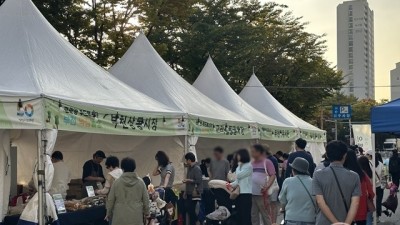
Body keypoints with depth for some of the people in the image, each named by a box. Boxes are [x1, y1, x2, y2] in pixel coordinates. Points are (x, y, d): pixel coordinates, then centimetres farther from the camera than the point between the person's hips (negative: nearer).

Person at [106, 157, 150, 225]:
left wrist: (108, 214, 18)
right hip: (136, 217, 1)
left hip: (120, 217, -1)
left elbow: (110, 200, 3)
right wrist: (147, 212, 22)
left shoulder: (117, 182, -4)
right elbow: (146, 199, 5)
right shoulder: (140, 182, -1)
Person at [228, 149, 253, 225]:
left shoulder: (249, 166, -7)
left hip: (246, 193, -8)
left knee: (246, 214, -6)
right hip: (239, 192, 8)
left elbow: (238, 175, -13)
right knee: (239, 214, 10)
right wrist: (231, 185, 0)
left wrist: (239, 165, 1)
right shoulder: (239, 166, 18)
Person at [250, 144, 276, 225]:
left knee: (265, 215, 2)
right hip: (251, 193, 6)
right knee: (253, 215, 10)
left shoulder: (267, 162, -3)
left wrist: (267, 186, -21)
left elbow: (273, 175, -8)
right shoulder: (252, 164, 13)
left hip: (262, 193, -6)